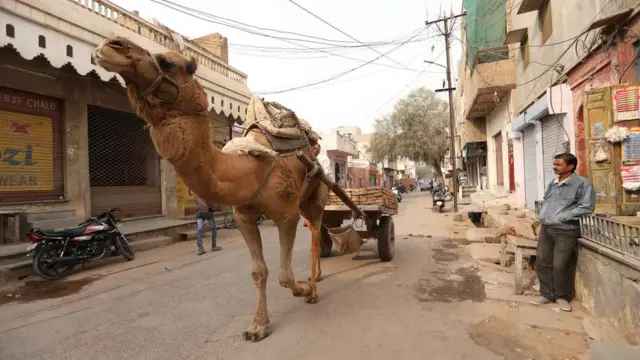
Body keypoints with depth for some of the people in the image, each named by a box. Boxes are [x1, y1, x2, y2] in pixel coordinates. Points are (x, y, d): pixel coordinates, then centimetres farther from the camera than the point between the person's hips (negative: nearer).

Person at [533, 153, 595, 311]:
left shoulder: (582, 183, -9)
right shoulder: (552, 184, 13)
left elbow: (587, 207, -16)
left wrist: (562, 217, -18)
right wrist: (542, 214, 8)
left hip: (565, 231, -7)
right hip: (546, 229, 7)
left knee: (560, 266, 0)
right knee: (542, 263, 8)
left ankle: (562, 296, 22)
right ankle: (547, 294, 22)